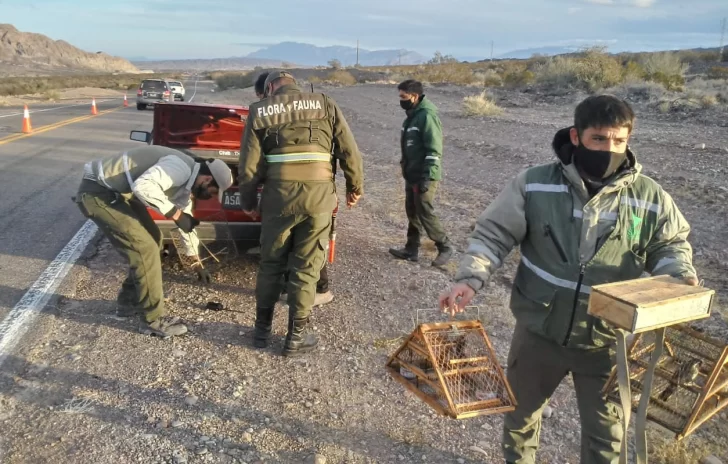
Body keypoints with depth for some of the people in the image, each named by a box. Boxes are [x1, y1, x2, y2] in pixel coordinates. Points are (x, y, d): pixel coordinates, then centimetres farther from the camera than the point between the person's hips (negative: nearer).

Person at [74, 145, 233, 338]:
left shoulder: (186, 180, 12)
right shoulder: (181, 168, -20)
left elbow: (187, 222, 24)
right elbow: (144, 186, -37)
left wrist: (197, 263, 31)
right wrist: (174, 213, -24)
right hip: (97, 192, -11)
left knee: (152, 239, 17)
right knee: (145, 246, -11)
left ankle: (129, 302, 29)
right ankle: (153, 319, 1)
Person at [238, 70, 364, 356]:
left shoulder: (260, 110, 9)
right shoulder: (324, 104, 11)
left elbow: (249, 163, 5)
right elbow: (349, 151, 6)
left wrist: (247, 200, 17)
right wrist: (355, 186, 17)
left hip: (279, 192, 0)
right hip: (319, 193, 0)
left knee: (270, 263, 16)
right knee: (306, 267, 8)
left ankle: (262, 328, 27)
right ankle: (296, 337, 15)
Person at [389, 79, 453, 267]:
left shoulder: (427, 116, -17)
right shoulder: (412, 115, 12)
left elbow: (434, 151, -22)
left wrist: (427, 177, -24)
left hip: (424, 176, -9)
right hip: (411, 174, 9)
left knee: (425, 213, -5)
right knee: (412, 212, 13)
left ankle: (445, 247, 9)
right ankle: (412, 249, 22)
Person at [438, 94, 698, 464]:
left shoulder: (649, 197, -8)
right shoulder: (533, 184, -13)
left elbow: (669, 244, 7)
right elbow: (494, 234, -9)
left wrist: (679, 275, -14)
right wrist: (470, 278, -23)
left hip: (605, 340, 0)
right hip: (539, 329, 0)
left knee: (604, 430, 18)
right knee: (520, 409, 24)